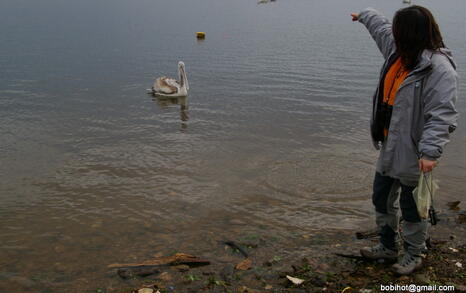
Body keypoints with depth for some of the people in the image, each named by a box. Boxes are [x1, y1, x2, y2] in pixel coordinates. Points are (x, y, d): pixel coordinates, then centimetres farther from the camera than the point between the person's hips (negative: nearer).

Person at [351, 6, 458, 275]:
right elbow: (381, 26, 25)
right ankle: (388, 246, 40)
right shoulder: (399, 52, 3)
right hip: (390, 148, 9)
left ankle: (414, 255, 30)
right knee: (382, 198, 21)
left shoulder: (439, 68, -23)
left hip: (413, 154, -9)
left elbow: (442, 116, -28)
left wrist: (430, 151, -36)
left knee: (411, 206, 7)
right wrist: (364, 15, 42)